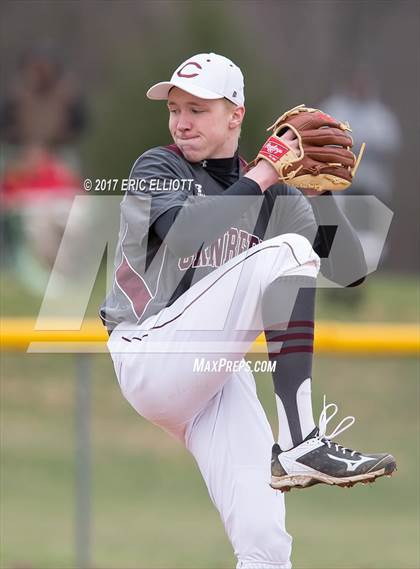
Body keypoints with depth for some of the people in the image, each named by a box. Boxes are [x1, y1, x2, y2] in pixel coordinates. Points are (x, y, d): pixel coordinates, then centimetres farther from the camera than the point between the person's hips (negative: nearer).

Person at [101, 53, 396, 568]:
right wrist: (262, 176, -17)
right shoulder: (157, 168, 1)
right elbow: (184, 234, -21)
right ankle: (299, 446, -33)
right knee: (286, 251, -24)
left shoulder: (274, 196, 14)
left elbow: (349, 271, 8)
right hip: (149, 356, -5)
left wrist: (321, 192, -4)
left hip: (217, 372, 5)